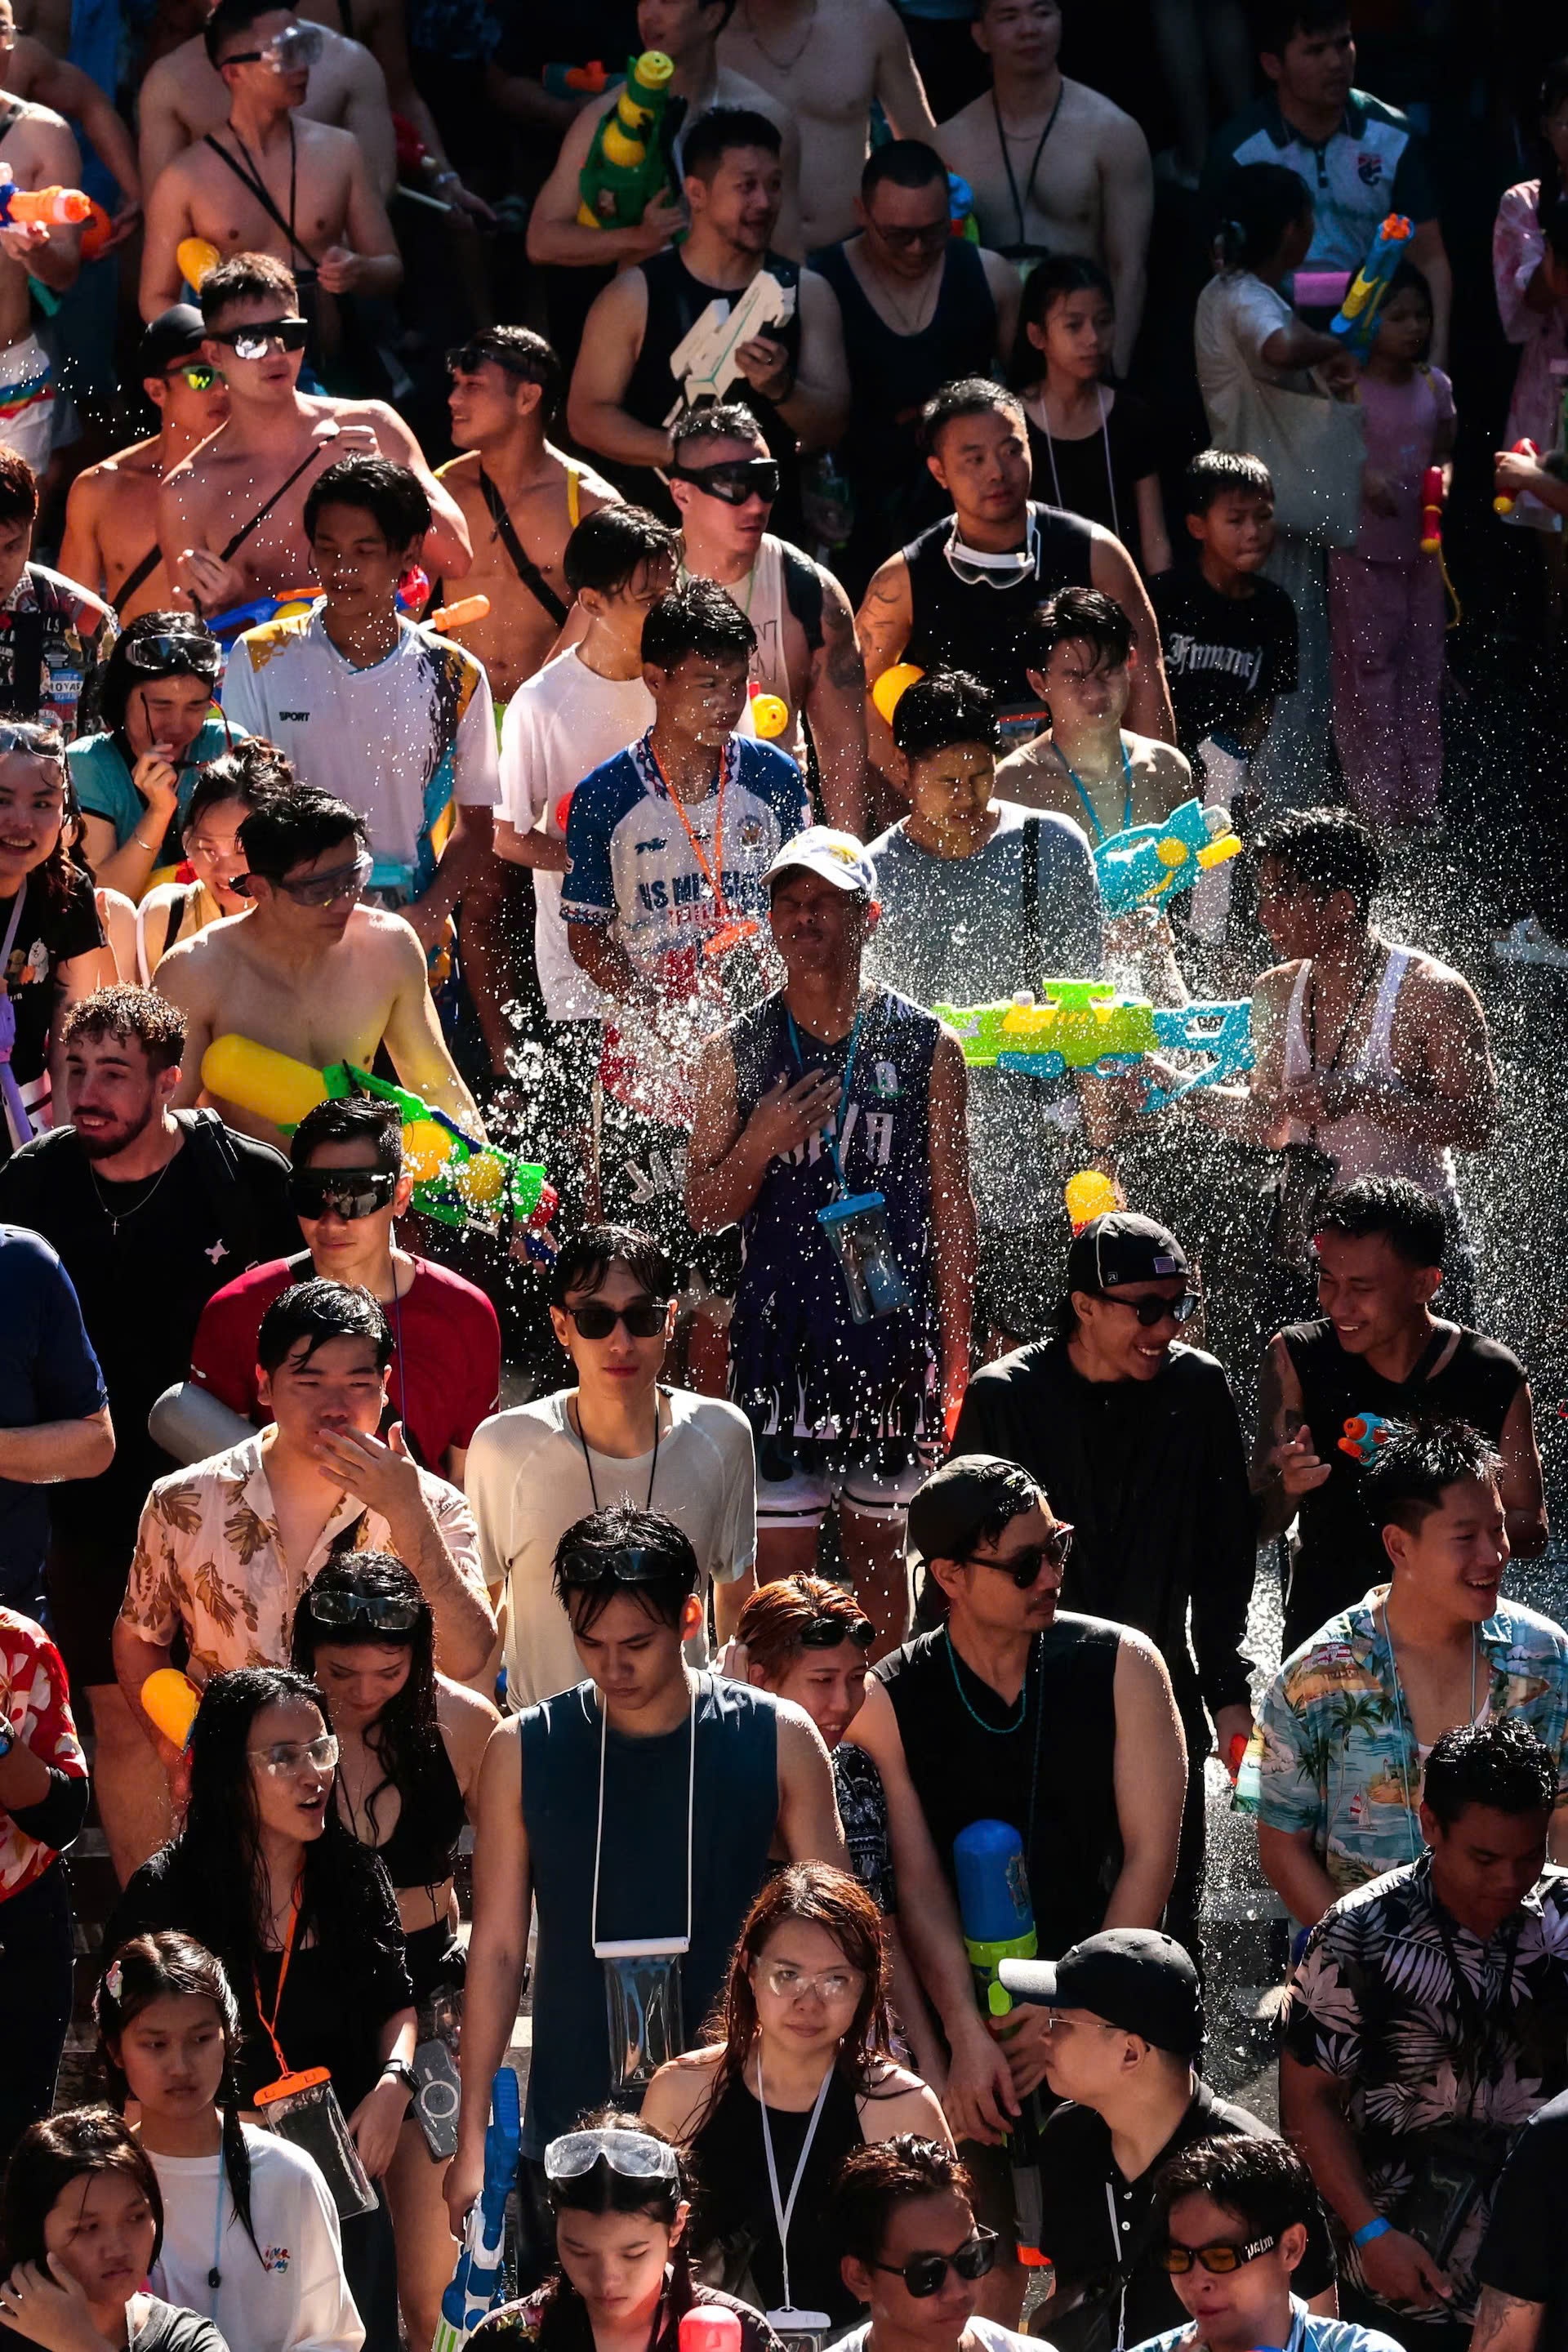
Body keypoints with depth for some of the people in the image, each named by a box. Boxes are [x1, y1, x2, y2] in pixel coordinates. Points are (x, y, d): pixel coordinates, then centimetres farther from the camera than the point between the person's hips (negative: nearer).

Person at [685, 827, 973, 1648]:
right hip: (779, 1330, 0)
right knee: (778, 1553, -3)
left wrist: (954, 1352, 1)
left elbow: (951, 1209, 5)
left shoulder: (925, 1047, 2)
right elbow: (704, 1211, 7)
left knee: (880, 1544, 9)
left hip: (891, 1330, 0)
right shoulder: (738, 1052, 4)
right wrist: (761, 1143, -13)